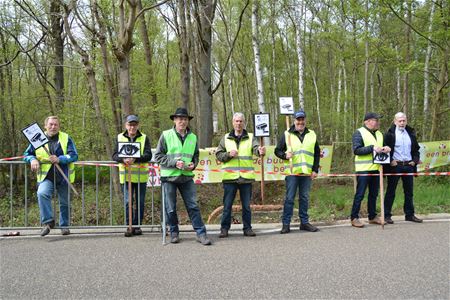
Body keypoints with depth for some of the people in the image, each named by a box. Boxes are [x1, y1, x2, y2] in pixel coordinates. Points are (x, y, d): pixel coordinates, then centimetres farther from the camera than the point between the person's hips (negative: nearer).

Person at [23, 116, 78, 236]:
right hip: (46, 176, 0)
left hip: (63, 176, 0)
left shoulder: (66, 138, 2)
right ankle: (48, 221, -20)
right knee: (42, 193, -29)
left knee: (64, 202, 9)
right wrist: (33, 160, -10)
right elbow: (27, 154, 13)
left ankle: (64, 225, 29)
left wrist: (59, 159, -23)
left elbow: (74, 155, -7)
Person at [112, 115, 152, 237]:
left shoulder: (144, 138, 2)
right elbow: (115, 155, 0)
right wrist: (123, 159, -22)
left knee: (140, 202, 6)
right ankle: (129, 226, 9)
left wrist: (135, 159, -25)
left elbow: (148, 155, -8)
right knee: (127, 201, -1)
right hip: (126, 175, 0)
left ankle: (137, 226, 17)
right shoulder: (120, 138, 6)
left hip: (141, 175, 0)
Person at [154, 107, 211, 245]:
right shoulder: (166, 135, -4)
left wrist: (193, 164, -2)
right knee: (171, 208, 6)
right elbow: (158, 156, -4)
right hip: (169, 177, -2)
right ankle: (174, 233, 22)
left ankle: (200, 233, 6)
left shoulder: (193, 137, 8)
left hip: (187, 177, 2)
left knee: (193, 206, 1)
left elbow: (196, 155, 20)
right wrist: (174, 163, -15)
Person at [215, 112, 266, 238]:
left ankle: (247, 228, 17)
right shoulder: (226, 138, 10)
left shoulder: (250, 138, 7)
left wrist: (260, 151, -35)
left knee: (246, 205, 7)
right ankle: (224, 228, 11)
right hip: (230, 177, 0)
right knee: (227, 205, 3)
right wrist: (228, 154, -11)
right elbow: (218, 155, 8)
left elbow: (256, 148, -12)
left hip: (246, 177, 0)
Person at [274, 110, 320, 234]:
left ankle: (304, 222, 18)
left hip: (307, 172, 3)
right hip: (292, 172, -3)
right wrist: (285, 155, -15)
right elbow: (277, 150, 6)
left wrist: (315, 170, 7)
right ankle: (286, 224, 3)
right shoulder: (287, 134, 3)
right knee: (289, 198, -2)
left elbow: (317, 153, 15)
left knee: (305, 198, 10)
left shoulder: (311, 135, 12)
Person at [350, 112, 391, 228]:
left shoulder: (379, 134, 17)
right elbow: (356, 150, -16)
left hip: (376, 168, 7)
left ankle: (372, 216, 23)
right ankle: (354, 218, 2)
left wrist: (386, 149, 0)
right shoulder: (359, 133, -6)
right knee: (360, 194, -4)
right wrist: (372, 148, -22)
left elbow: (383, 146, 24)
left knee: (374, 194, 13)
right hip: (363, 169, -7)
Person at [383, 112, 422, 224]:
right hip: (394, 166, -5)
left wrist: (415, 160, 4)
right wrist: (390, 161, -13)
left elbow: (416, 149, 18)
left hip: (409, 166, 5)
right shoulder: (390, 134, -5)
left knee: (409, 191, 10)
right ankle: (387, 215, 5)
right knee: (390, 192, 1)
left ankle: (409, 214, 19)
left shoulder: (411, 133, 11)